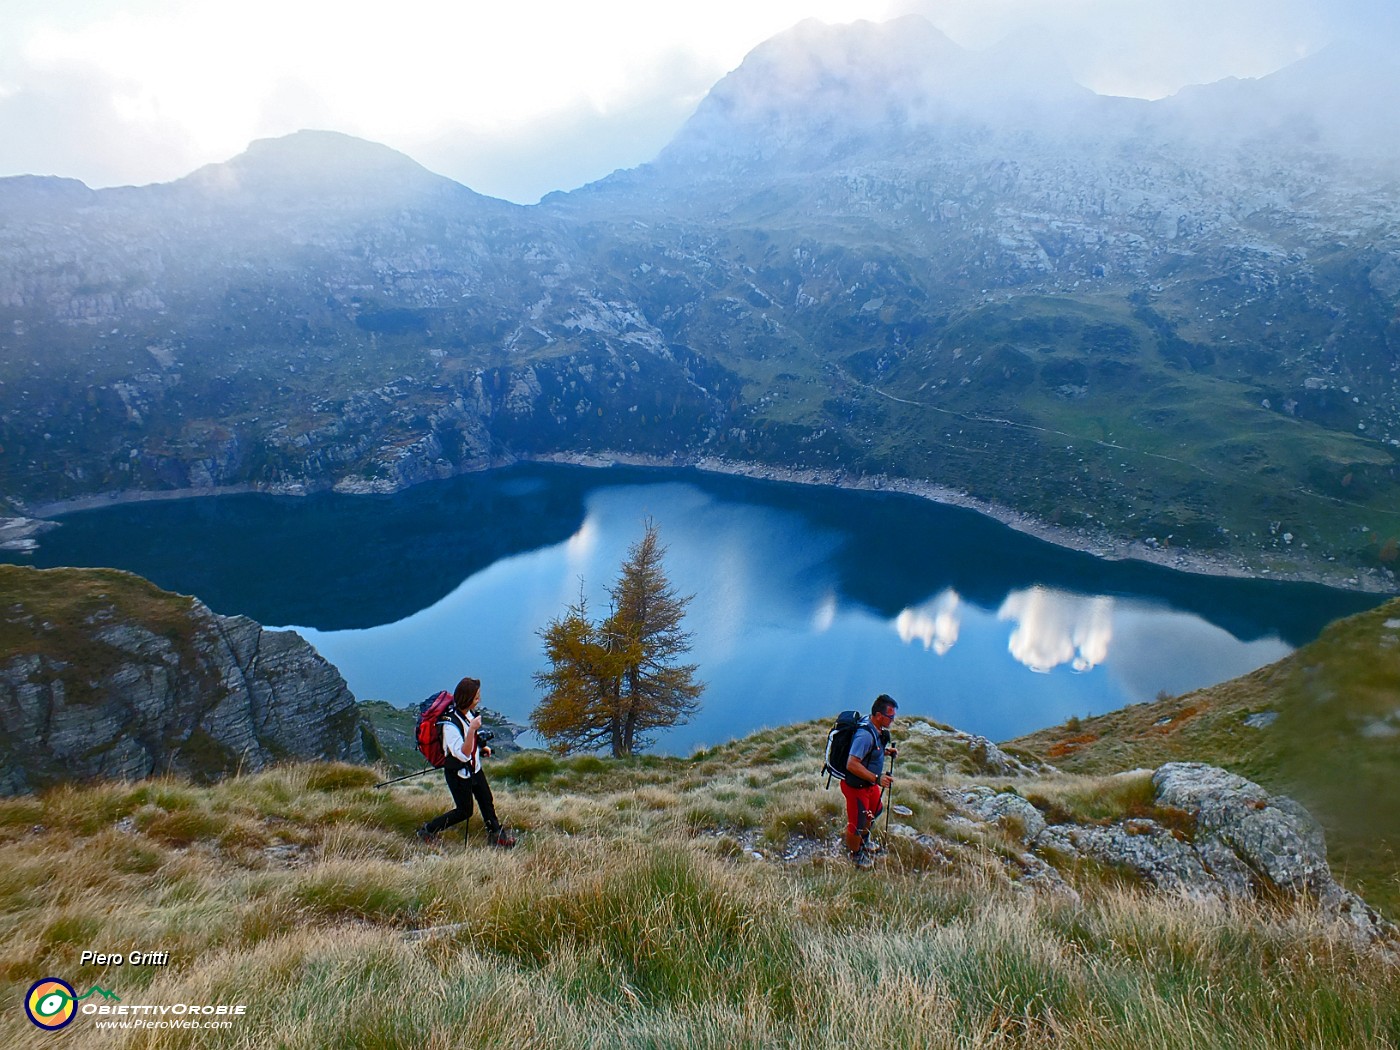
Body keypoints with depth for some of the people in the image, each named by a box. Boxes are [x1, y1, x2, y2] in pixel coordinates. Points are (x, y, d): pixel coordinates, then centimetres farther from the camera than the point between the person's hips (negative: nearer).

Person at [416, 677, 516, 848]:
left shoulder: (469, 713, -6)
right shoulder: (450, 724, -33)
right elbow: (463, 754, -36)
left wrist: (481, 747, 6)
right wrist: (472, 729, -45)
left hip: (474, 768, 8)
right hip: (458, 774, -8)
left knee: (487, 801, 17)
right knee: (464, 811, 7)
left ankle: (495, 835, 33)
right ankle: (428, 831, 24)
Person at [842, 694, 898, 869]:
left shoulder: (877, 730, -3)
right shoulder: (865, 735, -33)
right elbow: (852, 764, -37)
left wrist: (884, 751, -1)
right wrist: (877, 778, -36)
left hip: (869, 783, 10)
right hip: (856, 786, -10)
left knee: (876, 810, 30)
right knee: (857, 824, 8)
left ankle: (864, 840, 56)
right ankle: (855, 854, 35)